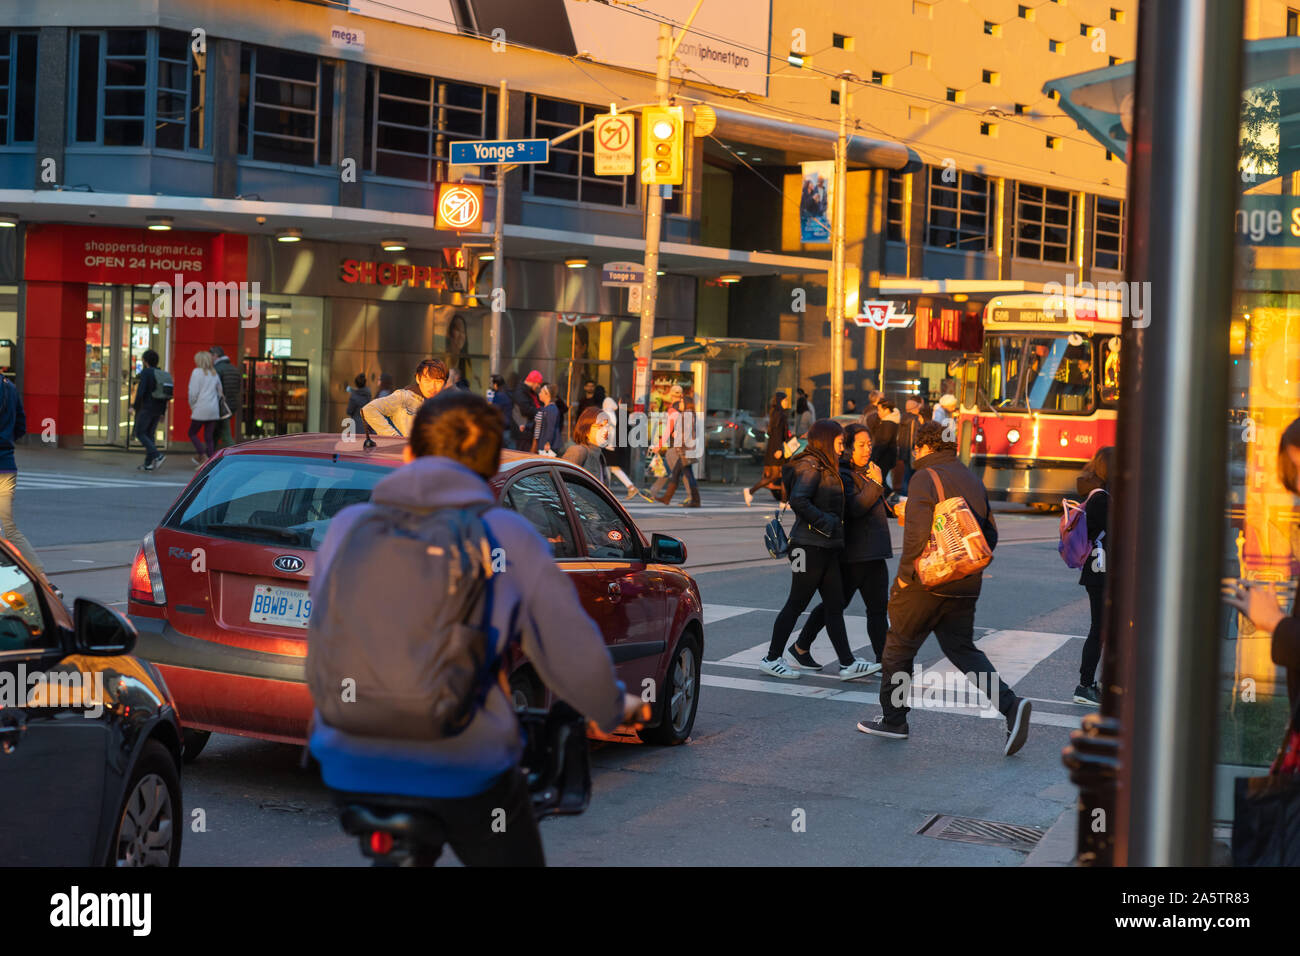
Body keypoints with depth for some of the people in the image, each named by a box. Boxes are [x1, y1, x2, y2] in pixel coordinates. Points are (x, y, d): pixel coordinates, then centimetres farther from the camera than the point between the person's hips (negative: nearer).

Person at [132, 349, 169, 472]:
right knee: (150, 434, 12)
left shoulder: (145, 372, -11)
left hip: (146, 408, -7)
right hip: (158, 409, 7)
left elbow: (141, 391, -19)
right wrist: (163, 412, 17)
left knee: (140, 434, 0)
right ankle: (148, 464, 9)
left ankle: (158, 455, -16)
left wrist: (135, 405, -6)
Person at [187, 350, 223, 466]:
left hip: (201, 409, -5)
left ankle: (203, 456, -5)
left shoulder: (197, 372, -7)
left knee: (192, 433, 9)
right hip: (214, 411, 5)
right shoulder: (215, 373, 10)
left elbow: (193, 392, -10)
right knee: (209, 437, 8)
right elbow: (220, 392, 13)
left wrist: (192, 406, 3)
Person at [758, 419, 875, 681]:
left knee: (834, 606, 7)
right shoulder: (810, 467, -13)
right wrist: (825, 522, -21)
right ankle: (771, 659, 8)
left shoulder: (826, 468, 17)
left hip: (827, 548, 10)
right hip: (809, 548, -10)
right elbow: (798, 501, -26)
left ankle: (847, 664, 8)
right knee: (796, 604, -1)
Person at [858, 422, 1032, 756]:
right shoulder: (972, 480, 14)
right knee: (963, 649, 11)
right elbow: (990, 534, 15)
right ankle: (1010, 705, -7)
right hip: (965, 587, 7)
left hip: (926, 582, -7)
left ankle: (893, 719, 16)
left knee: (899, 646, 8)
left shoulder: (925, 478, -10)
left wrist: (905, 573, -12)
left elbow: (918, 531, -21)